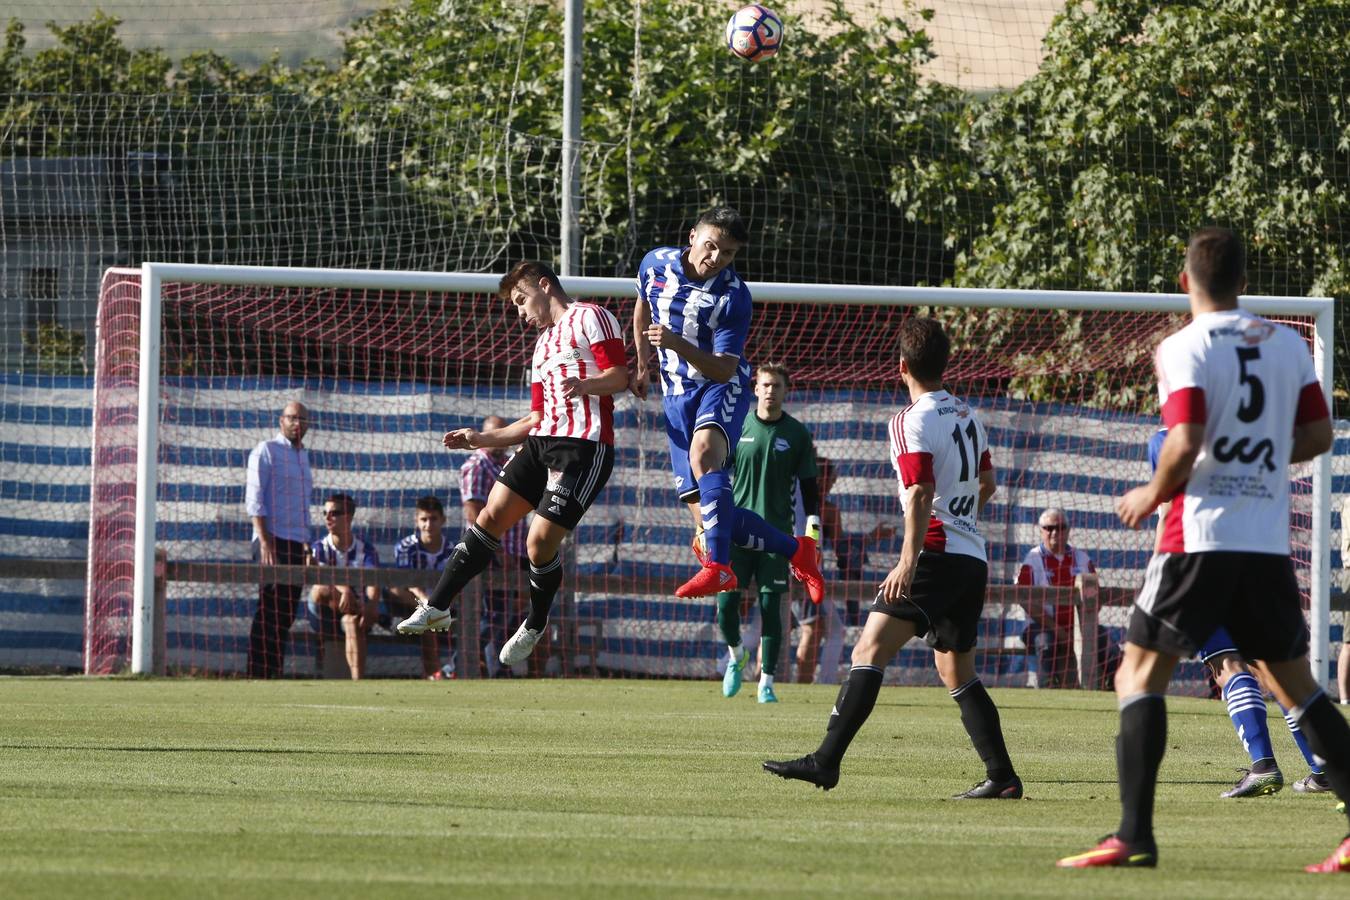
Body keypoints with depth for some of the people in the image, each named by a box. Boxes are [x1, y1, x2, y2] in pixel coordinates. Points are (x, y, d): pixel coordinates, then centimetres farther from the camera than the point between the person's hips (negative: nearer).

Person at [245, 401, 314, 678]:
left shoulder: (303, 456, 20)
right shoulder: (266, 451, -3)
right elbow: (254, 499, -10)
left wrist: (307, 546, 18)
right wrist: (265, 542, -19)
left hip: (296, 543, 8)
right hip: (274, 539, -8)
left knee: (286, 613, 5)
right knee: (270, 612, -11)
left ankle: (275, 672, 6)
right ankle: (258, 674, -13)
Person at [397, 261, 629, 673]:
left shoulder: (591, 318, 0)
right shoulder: (543, 344, 28)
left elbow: (619, 376, -11)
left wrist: (585, 385, -31)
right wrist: (483, 439, 22)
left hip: (585, 446, -8)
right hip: (543, 440, 8)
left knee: (540, 540, -11)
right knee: (491, 516, -3)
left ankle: (534, 627, 11)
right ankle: (437, 607, -1)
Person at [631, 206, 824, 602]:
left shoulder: (733, 297, -17)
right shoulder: (655, 264, -3)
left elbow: (724, 369, -20)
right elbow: (643, 308, 20)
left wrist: (677, 344, -34)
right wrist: (642, 365, 23)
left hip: (723, 387, -5)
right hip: (677, 394, 5)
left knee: (704, 450, -38)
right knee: (706, 515, -5)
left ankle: (718, 567, -45)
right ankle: (795, 550, 12)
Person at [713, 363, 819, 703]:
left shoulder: (797, 434, 4)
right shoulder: (737, 428, 4)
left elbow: (809, 487, 7)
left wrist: (812, 531, -3)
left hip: (776, 532, -1)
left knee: (770, 605, -4)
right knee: (726, 602, -5)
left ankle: (766, 683, 0)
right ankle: (736, 656, 24)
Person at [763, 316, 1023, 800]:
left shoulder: (913, 420, -8)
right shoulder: (968, 416, 15)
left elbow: (921, 493, -19)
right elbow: (987, 484, 28)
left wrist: (909, 560, -24)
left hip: (937, 555, -8)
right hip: (973, 559, 8)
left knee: (870, 650, -16)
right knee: (957, 672, 17)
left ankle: (826, 760, -28)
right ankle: (1002, 776, 13)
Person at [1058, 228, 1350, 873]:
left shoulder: (1183, 349, -7)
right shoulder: (1289, 345, 9)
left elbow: (1185, 444, -17)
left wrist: (1152, 494, 0)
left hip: (1200, 535, -5)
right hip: (1270, 541, 5)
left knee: (1140, 675, 2)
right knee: (1294, 684, 16)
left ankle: (1134, 837, -10)